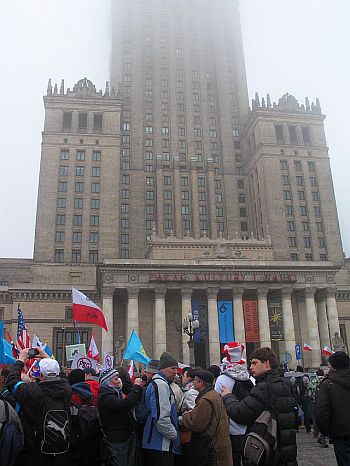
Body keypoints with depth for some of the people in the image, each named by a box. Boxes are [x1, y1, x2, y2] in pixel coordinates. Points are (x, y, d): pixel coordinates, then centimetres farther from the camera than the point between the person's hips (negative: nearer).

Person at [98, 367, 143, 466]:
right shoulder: (104, 396, -17)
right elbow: (124, 405, -31)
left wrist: (138, 387, 5)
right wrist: (136, 387, -23)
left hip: (129, 437, 9)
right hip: (117, 440, -9)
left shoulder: (117, 392, 14)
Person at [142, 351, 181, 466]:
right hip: (161, 445, -11)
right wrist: (174, 435, -12)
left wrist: (181, 417, 16)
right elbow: (161, 419, -24)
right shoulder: (161, 384, -16)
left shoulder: (155, 383, 18)